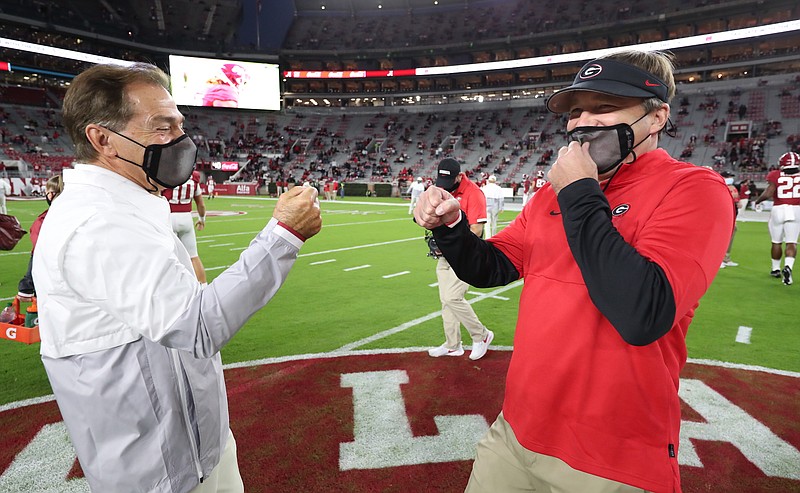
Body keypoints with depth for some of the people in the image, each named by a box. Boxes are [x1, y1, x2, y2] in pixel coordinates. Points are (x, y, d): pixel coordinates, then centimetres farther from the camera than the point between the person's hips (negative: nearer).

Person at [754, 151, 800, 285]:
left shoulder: (776, 176, -8)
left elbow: (767, 194, -16)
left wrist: (757, 201, 1)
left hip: (778, 209, -1)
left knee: (776, 242, 13)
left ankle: (776, 269, 26)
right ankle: (788, 267, -17)